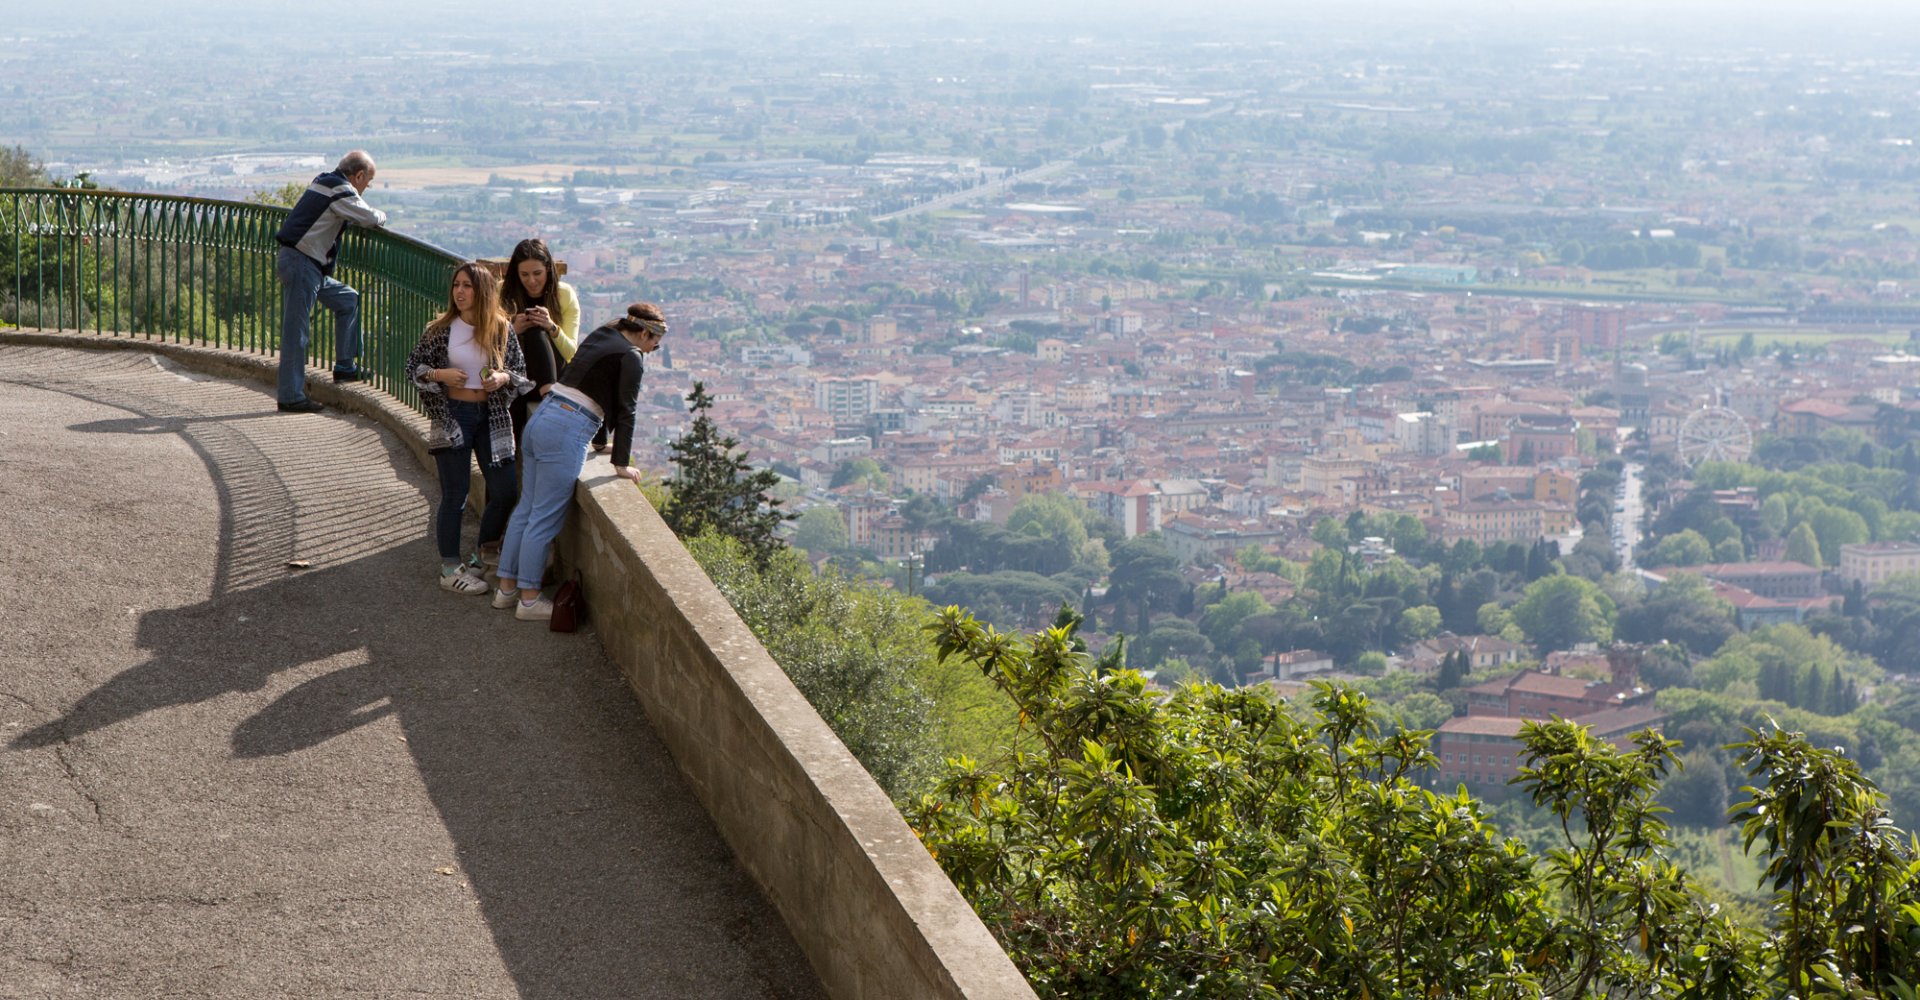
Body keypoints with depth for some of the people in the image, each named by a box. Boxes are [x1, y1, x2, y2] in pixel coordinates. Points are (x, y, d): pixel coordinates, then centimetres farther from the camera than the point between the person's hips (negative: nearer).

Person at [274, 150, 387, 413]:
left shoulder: (325, 182, 18)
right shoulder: (340, 190, -12)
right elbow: (369, 217, -14)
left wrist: (372, 217, 12)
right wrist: (381, 216, 9)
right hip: (301, 265, -10)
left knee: (348, 300, 20)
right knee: (295, 332, -8)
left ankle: (344, 367, 22)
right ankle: (291, 397, -6)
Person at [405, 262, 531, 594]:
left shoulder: (501, 330, 1)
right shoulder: (440, 330, -3)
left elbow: (524, 375, 5)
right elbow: (412, 367, 3)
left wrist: (505, 377, -15)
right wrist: (439, 374, -15)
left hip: (491, 417, 3)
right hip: (451, 416, -3)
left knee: (505, 491, 1)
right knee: (455, 495, -2)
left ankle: (484, 558, 22)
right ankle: (450, 570, 8)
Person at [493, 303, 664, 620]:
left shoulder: (599, 338, 18)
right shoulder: (631, 357, -6)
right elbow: (625, 413, -8)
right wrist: (621, 465, -4)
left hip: (540, 420, 9)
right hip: (567, 433, -9)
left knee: (527, 508, 14)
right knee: (545, 518, -3)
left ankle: (506, 588, 19)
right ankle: (529, 600, 2)